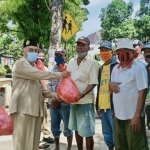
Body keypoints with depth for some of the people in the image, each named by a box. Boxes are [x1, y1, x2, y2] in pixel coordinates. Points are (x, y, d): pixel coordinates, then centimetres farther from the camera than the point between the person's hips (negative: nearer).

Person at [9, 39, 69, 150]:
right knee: (22, 140, -6)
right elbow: (40, 75, -17)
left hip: (35, 108, 9)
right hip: (23, 108, -8)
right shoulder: (20, 64, -7)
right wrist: (60, 74, -6)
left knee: (34, 140, 10)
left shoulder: (34, 66, 21)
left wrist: (51, 94, 3)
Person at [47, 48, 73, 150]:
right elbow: (49, 85, 12)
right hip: (53, 103, 5)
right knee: (54, 127, 13)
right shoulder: (52, 69, 9)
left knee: (67, 127, 6)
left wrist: (59, 100, -14)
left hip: (65, 103, -5)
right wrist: (52, 99, -2)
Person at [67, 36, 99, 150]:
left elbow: (93, 83, -14)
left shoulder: (92, 62, -9)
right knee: (77, 129, 17)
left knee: (87, 132, -3)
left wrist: (81, 95, -26)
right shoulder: (71, 62, 10)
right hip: (73, 101, 7)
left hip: (86, 101, -7)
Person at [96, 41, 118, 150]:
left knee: (116, 133, -3)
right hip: (102, 106, 7)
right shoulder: (101, 68, 16)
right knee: (107, 133, 15)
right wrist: (97, 106, 15)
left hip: (113, 106, -7)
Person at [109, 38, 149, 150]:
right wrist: (111, 85, -6)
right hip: (118, 115, 6)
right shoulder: (115, 68, 9)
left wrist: (137, 115, -18)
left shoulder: (139, 67, -10)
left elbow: (142, 92, -14)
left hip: (133, 116, -6)